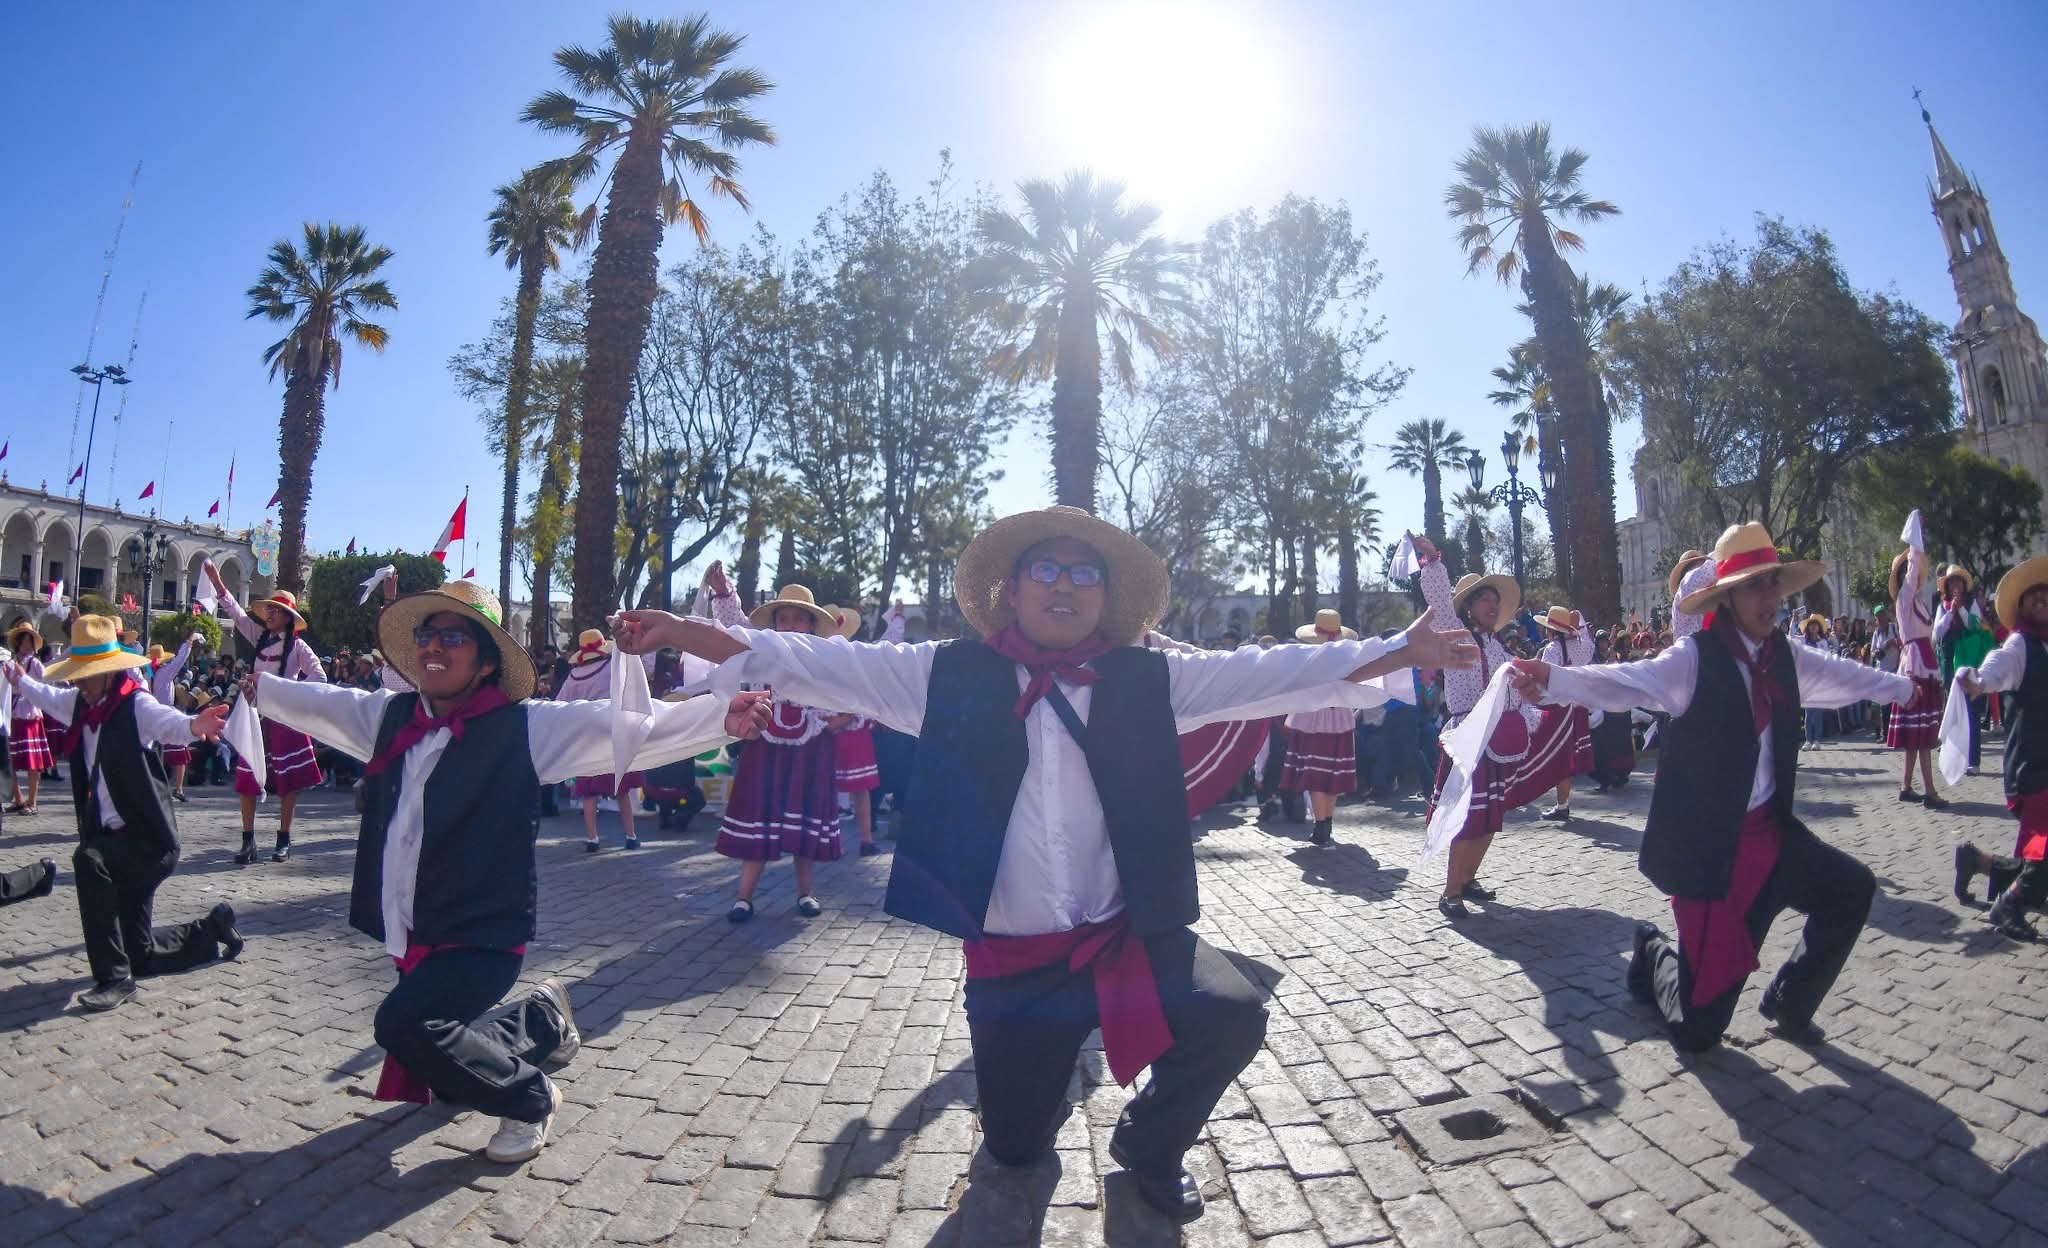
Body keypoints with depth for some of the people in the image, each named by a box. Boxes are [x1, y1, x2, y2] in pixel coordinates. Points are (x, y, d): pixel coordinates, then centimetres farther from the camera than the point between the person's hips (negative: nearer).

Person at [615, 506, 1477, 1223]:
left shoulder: (1149, 679, -1)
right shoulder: (954, 676, -3)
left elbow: (1275, 672, -3)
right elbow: (818, 664, -6)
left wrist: (1403, 650, -8)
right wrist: (684, 633, -12)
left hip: (1131, 937, 1)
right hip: (1010, 958, 0)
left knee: (1231, 1018, -22)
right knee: (1013, 1148, 12)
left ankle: (1148, 1143, 12)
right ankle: (1052, 1052, 48)